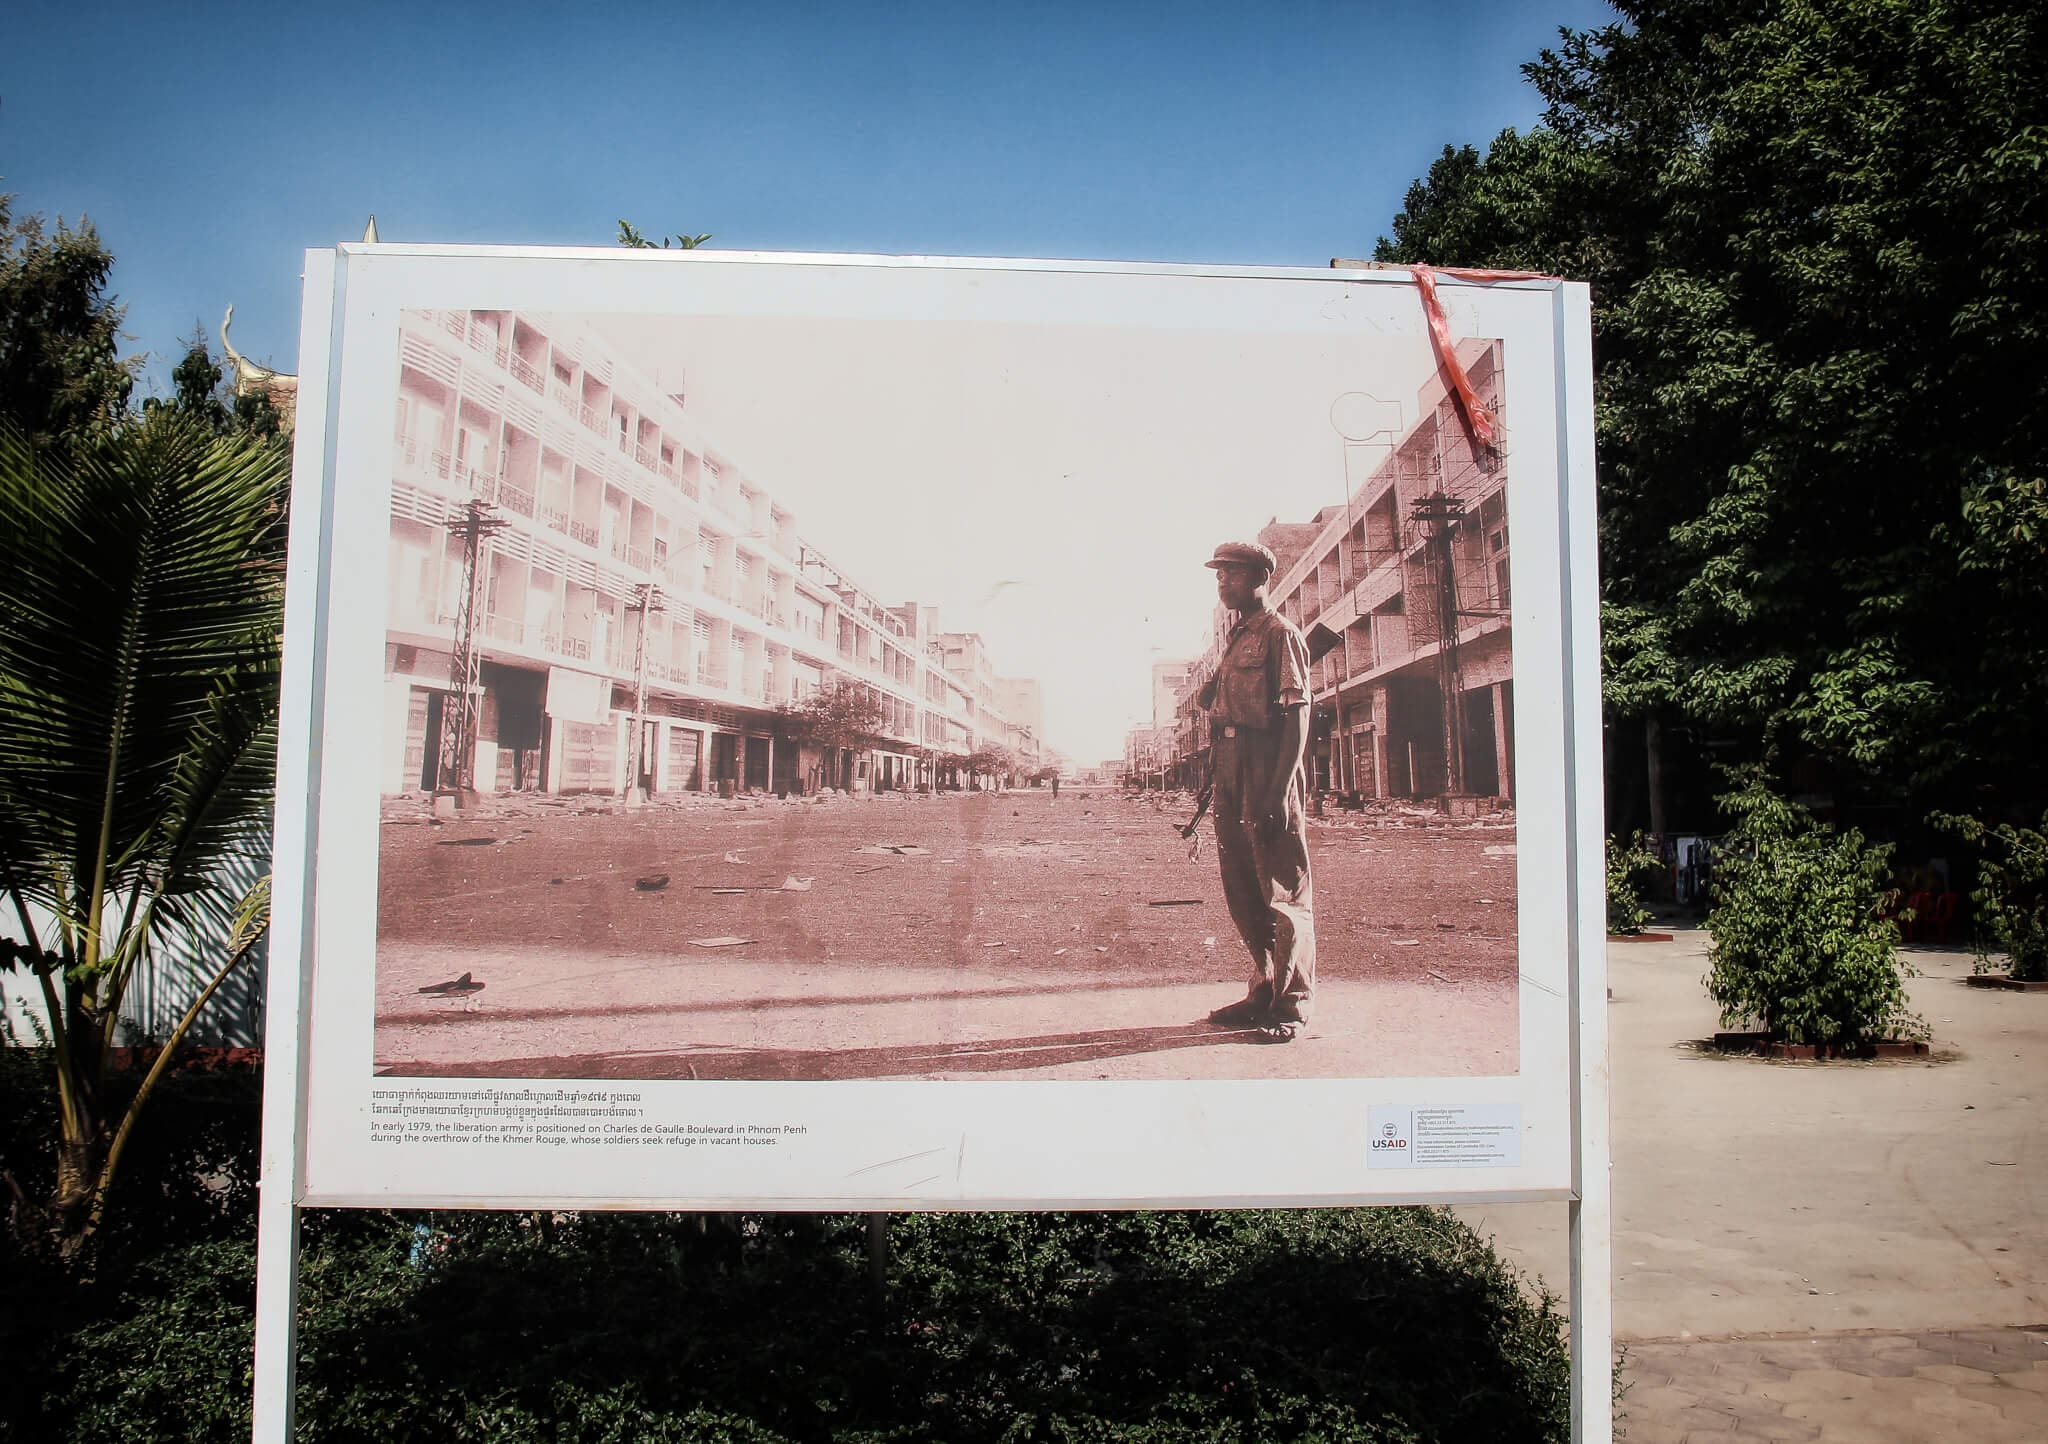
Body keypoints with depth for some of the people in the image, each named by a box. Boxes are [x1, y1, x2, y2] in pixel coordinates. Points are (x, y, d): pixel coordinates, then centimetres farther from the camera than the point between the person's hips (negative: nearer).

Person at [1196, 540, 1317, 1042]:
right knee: (1243, 892, 12)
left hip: (1267, 776, -9)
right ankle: (1264, 993, 23)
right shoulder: (1235, 640, 20)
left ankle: (1291, 1006, 3)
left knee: (1283, 892, -3)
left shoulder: (1279, 633, -5)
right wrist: (1213, 783, 18)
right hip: (1230, 777, 9)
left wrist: (1278, 794, -20)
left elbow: (1297, 715, -13)